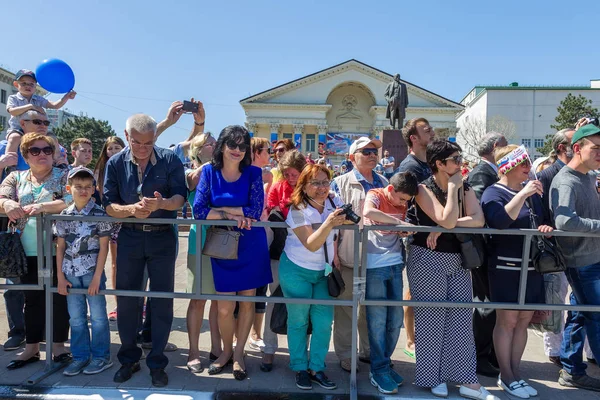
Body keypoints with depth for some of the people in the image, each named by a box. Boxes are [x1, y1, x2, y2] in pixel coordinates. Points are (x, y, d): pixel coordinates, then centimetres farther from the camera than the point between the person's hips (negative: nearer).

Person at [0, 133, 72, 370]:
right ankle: (31, 348, 24)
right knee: (32, 299, 13)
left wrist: (44, 206, -28)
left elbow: (72, 200, -14)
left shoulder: (64, 177, 1)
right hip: (28, 252, 3)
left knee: (59, 298, 5)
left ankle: (58, 345, 18)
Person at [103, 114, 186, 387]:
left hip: (163, 238, -2)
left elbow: (180, 197, -14)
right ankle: (129, 359, 28)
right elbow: (109, 205, -7)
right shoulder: (115, 163, -4)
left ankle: (157, 362, 20)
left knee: (162, 300, 4)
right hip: (129, 237, 2)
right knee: (126, 299, 9)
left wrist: (161, 203, -35)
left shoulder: (170, 160, -9)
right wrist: (131, 209, -27)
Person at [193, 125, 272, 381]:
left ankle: (239, 353, 30)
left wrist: (220, 208, -15)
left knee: (247, 301, 10)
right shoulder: (209, 172, -3)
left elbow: (255, 210, -16)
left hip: (251, 246, 0)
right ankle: (226, 350, 32)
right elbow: (198, 210, -11)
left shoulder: (253, 173, -5)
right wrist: (231, 216, -20)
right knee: (224, 307, 5)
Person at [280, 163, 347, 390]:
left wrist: (335, 258, 6)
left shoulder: (334, 202, -6)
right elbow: (311, 245, -31)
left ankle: (317, 369, 18)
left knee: (324, 322, 1)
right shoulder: (297, 211, -20)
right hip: (297, 271, -4)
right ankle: (300, 369, 22)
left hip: (323, 271, 4)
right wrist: (329, 223, -43)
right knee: (299, 321, 6)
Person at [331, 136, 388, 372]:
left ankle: (368, 350, 34)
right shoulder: (341, 183, -3)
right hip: (348, 256, -4)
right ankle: (345, 355, 22)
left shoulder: (383, 183, 11)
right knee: (345, 308, 7)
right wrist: (333, 253, -11)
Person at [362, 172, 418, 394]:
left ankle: (384, 364, 26)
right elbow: (368, 212, -32)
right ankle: (379, 371, 13)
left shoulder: (403, 202, 8)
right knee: (378, 320, -1)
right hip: (374, 266, -6)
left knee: (396, 319, 9)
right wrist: (400, 222, -29)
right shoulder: (375, 196, -9)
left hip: (395, 264, 6)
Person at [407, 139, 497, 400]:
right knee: (431, 319, 5)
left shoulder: (464, 188, 6)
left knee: (461, 320, 8)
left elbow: (478, 219, -10)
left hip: (457, 260, 5)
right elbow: (448, 220, -23)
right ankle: (431, 378, 22)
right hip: (428, 260, -5)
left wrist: (443, 228, -18)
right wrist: (452, 187, -16)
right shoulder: (424, 189, -11)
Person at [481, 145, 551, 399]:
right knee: (507, 321, 1)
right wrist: (523, 194, -26)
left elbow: (544, 220, 23)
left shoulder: (532, 192, 14)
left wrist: (546, 227, 1)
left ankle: (515, 373, 25)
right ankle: (507, 377, 14)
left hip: (532, 266, 7)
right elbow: (500, 221, -27)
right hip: (506, 267, -7)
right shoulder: (493, 193, -8)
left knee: (523, 320, 12)